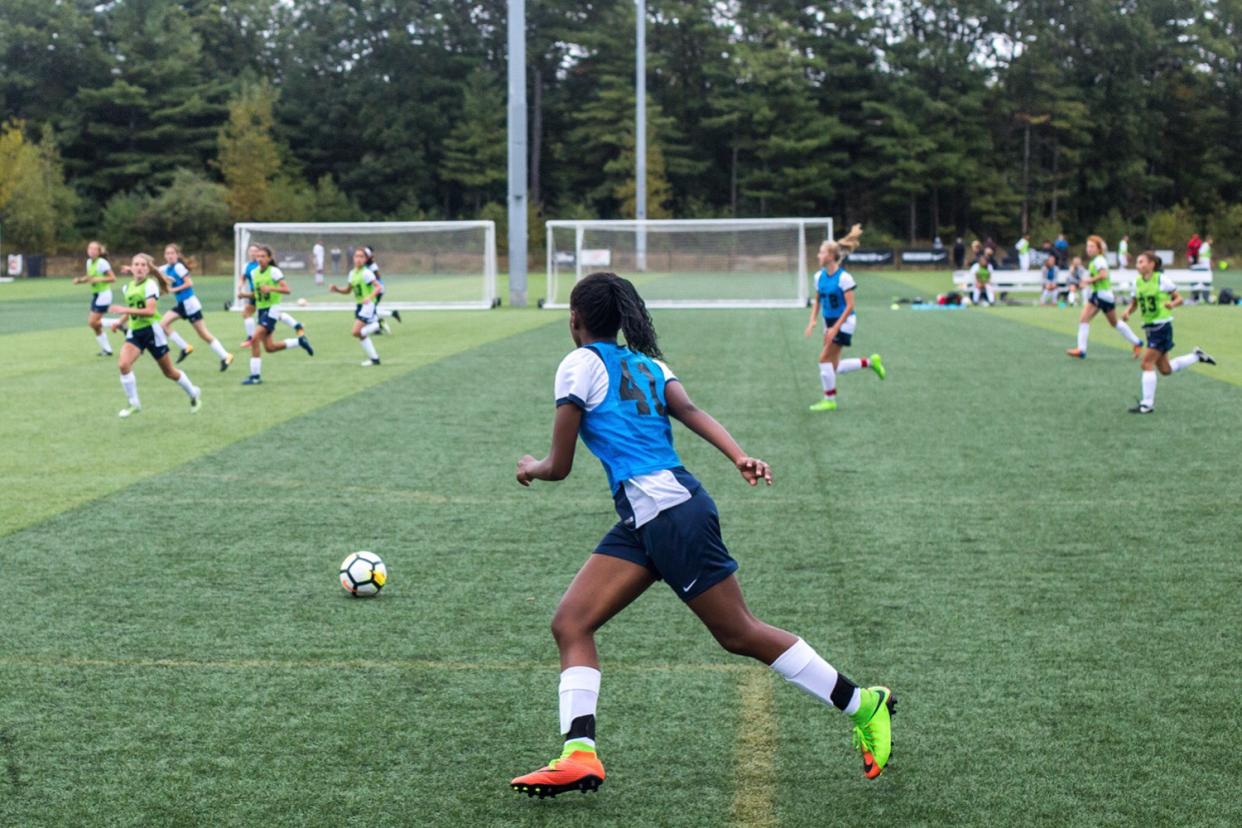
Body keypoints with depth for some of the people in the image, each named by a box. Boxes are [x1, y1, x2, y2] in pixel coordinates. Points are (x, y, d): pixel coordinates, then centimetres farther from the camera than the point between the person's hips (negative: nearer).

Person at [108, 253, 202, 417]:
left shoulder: (150, 284, -13)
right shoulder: (129, 286, 8)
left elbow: (150, 311, -25)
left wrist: (124, 310, -28)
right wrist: (120, 321, 8)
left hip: (151, 330, -5)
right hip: (134, 331, 6)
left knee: (169, 372, 8)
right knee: (123, 364, -20)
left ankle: (194, 393, 33)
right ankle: (133, 404, -8)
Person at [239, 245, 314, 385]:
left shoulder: (274, 271, -11)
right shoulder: (254, 273, 8)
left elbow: (286, 289, -17)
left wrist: (271, 288, -30)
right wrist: (246, 295, 0)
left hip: (272, 309, -8)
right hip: (261, 309, 8)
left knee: (255, 339, -19)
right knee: (269, 347, 9)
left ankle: (255, 376, -13)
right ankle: (299, 341, 28)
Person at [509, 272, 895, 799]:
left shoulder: (581, 363, -3)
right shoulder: (647, 364, 19)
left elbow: (560, 467, -1)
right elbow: (689, 410, -1)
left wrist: (531, 468, 21)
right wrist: (740, 457, -18)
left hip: (670, 512, -9)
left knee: (739, 635, 0)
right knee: (570, 623, 2)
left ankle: (864, 705, 10)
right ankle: (580, 755, -7)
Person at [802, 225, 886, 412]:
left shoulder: (843, 278, -18)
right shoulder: (820, 276, 3)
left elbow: (850, 306, -19)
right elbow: (817, 300, 14)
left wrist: (836, 327, -23)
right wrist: (813, 321, 0)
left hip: (844, 322, -8)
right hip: (829, 322, 8)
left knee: (824, 359, -11)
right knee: (833, 367, 7)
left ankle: (829, 400, 2)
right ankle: (870, 362, 25)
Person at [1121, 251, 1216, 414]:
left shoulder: (1162, 280, -10)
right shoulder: (1137, 282, 6)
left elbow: (1179, 299, -3)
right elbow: (1134, 303, 15)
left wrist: (1172, 304, -25)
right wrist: (1128, 312, -6)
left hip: (1162, 326, -7)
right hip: (1149, 327, 7)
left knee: (1147, 363, -12)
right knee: (1165, 369, 13)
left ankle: (1147, 404, -7)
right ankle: (1196, 356, 33)